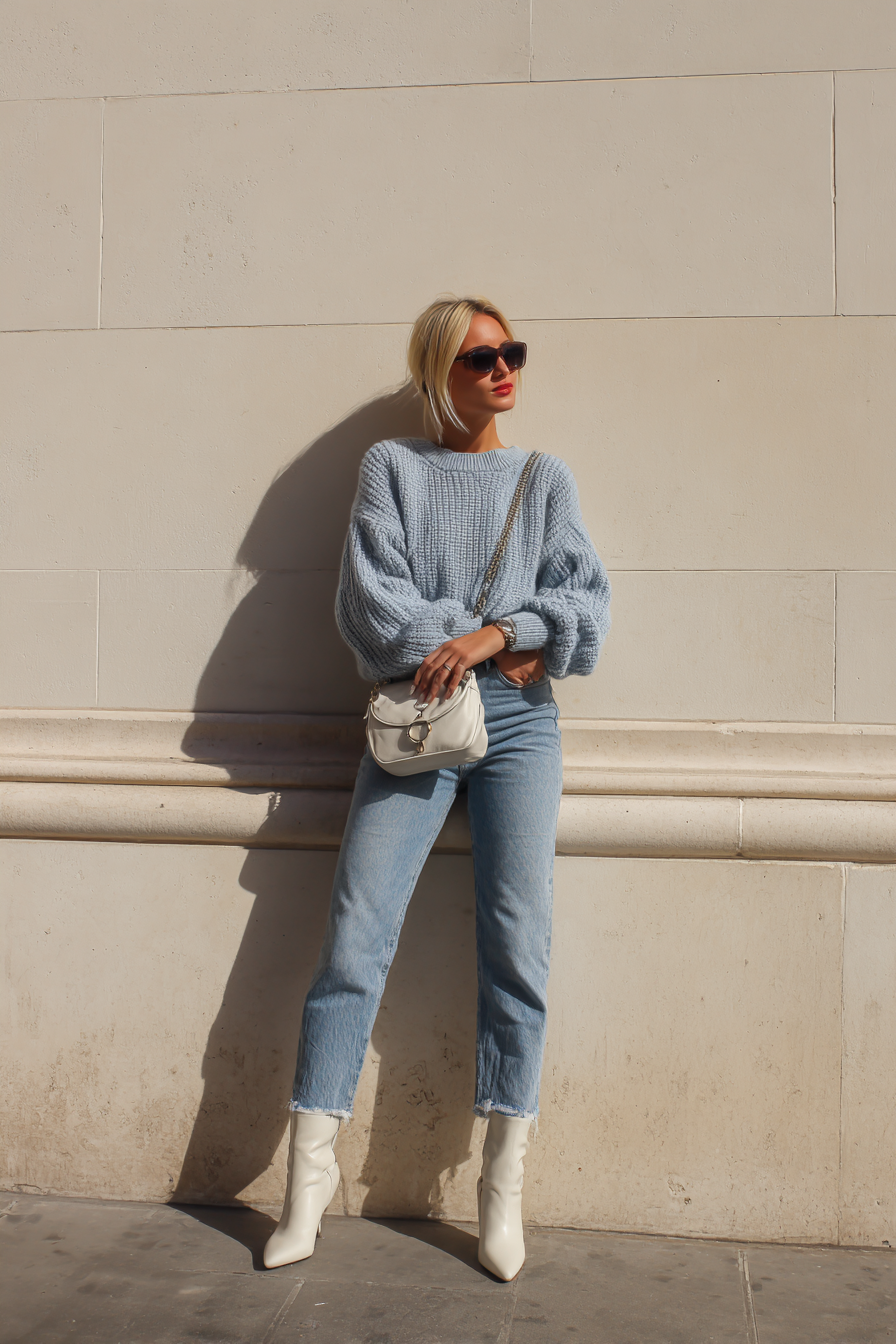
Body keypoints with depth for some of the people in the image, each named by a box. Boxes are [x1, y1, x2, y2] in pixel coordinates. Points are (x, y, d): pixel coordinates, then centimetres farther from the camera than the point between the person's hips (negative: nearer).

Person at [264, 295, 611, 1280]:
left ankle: (504, 1185, 6)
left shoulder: (544, 478, 16)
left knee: (517, 945, -3)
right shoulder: (393, 467, 10)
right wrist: (505, 644, -6)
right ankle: (311, 1165, 5)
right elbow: (370, 600, -2)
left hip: (517, 721, 2)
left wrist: (493, 632, -10)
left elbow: (588, 601, 6)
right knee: (355, 936, -6)